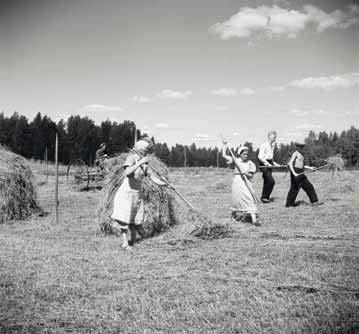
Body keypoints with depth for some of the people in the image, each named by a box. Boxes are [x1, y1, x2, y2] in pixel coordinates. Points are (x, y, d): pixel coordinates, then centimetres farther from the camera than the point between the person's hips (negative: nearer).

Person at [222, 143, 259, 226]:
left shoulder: (250, 163, 4)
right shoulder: (236, 160, 5)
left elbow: (251, 175, 2)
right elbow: (224, 155, 7)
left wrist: (246, 173, -16)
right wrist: (224, 146, 11)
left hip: (247, 183, 1)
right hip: (237, 182, -1)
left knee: (250, 199, -9)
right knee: (237, 199, 1)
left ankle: (254, 219, -15)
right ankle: (233, 213, 33)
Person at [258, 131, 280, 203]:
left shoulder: (272, 145, 14)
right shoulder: (264, 145, -13)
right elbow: (260, 157, -19)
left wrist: (274, 163, 18)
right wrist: (267, 163, -25)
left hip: (269, 163, 9)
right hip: (264, 164, -9)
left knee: (267, 181, 11)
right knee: (271, 181, -15)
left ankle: (265, 197, 20)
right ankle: (264, 197, -7)